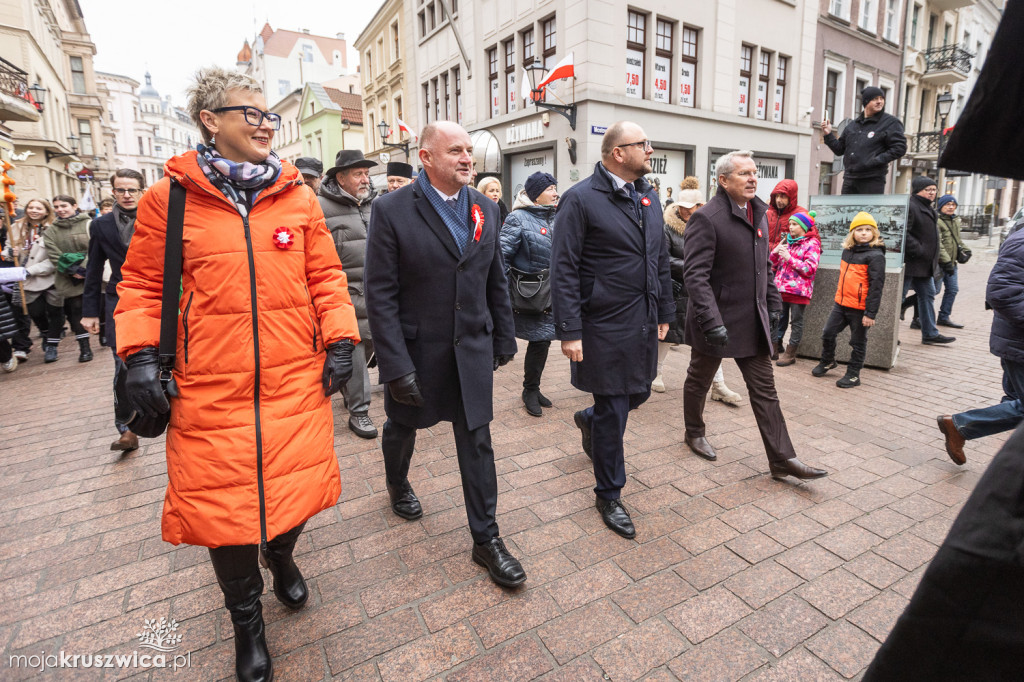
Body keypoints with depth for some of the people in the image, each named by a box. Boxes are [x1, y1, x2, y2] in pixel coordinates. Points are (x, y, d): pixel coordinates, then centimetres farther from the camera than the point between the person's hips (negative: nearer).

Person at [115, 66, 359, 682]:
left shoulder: (298, 197, 5)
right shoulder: (168, 198, 0)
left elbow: (326, 275, 6)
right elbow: (141, 285, 6)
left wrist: (340, 340, -3)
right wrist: (140, 355, -5)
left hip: (297, 384, 2)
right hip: (210, 393, -1)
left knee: (297, 487, 13)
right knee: (220, 505, 10)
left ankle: (282, 553, 49)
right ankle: (246, 618, 37)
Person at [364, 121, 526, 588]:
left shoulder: (485, 209, 3)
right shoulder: (391, 210, -12)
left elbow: (497, 282, 8)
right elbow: (381, 294, -15)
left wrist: (505, 339, 8)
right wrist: (396, 365, -18)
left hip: (472, 349, 3)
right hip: (416, 350, -2)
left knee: (477, 442, 7)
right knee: (403, 426, 21)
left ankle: (485, 539, 23)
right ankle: (397, 483, 55)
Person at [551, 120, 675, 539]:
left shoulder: (648, 197, 11)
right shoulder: (581, 199, -12)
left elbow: (661, 260, 17)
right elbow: (563, 270, -15)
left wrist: (665, 312, 15)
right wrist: (569, 331, -18)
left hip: (643, 323, 7)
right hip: (606, 327, -7)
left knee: (638, 394, 18)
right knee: (614, 413, 4)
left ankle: (589, 420, 51)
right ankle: (609, 496, 25)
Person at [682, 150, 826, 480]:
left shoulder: (758, 213, 10)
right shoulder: (706, 218, -16)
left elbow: (765, 265, 19)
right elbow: (695, 275, -23)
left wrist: (773, 303, 15)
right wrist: (712, 322, -28)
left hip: (753, 321, 7)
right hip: (718, 320, -7)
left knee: (765, 389, 7)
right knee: (699, 381, 14)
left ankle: (782, 459, 13)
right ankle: (694, 433, 37)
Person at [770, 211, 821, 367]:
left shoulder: (812, 244, -3)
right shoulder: (787, 242, 16)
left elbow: (810, 269, -14)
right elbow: (774, 264, 18)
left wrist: (789, 258, -18)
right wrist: (774, 253, -2)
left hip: (798, 290, -6)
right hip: (781, 288, 6)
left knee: (796, 321, 2)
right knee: (780, 319, 11)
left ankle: (790, 354, 7)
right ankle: (775, 347, 21)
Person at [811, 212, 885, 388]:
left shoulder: (875, 255, -13)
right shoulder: (848, 250, 7)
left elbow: (876, 286, -16)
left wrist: (870, 313, -19)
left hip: (860, 308, -6)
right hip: (841, 303, 6)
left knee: (858, 342, 8)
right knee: (828, 334, 13)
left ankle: (853, 374, 20)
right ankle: (827, 361, 36)